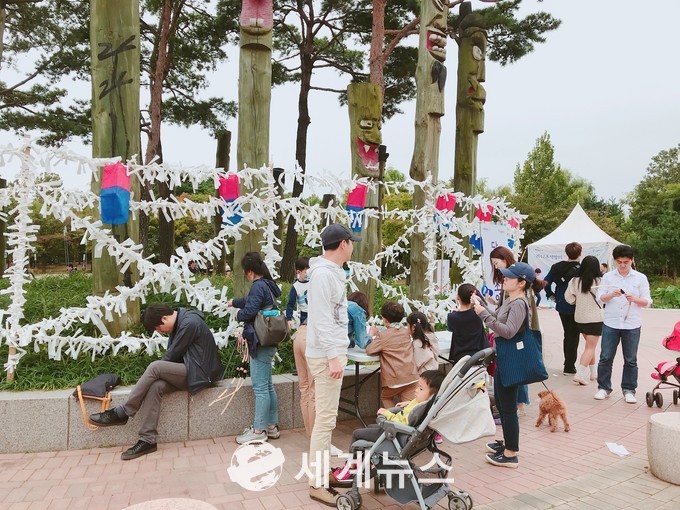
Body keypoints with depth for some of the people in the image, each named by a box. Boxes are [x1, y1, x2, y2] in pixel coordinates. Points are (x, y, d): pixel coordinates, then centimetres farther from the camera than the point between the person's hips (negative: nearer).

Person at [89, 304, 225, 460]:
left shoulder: (189, 323, -17)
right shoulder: (178, 322, 12)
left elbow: (172, 355, -14)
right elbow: (172, 355, 12)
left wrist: (157, 370, 0)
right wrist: (157, 374, -1)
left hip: (199, 374, -8)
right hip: (189, 371, 8)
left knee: (155, 367, -22)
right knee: (154, 386, -17)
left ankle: (121, 413, -10)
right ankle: (148, 440, -17)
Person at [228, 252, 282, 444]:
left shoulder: (258, 286, -15)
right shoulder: (268, 285, 15)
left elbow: (250, 310, -24)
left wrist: (238, 315, -2)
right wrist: (234, 302, 48)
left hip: (260, 344, -10)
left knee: (260, 387, -3)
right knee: (268, 385, 16)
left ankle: (259, 431, 4)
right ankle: (271, 426, 25)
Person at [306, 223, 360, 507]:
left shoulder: (332, 273, 16)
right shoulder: (323, 273, -15)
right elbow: (321, 318, -21)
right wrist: (333, 356, -23)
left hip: (332, 353, 10)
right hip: (327, 355, -10)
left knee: (326, 418, 15)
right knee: (325, 419, -5)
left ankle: (322, 474, 26)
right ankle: (317, 484, 3)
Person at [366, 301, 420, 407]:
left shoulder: (384, 335, -9)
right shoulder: (405, 331, 11)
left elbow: (369, 350, -9)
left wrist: (371, 334, 5)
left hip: (395, 379, -4)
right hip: (411, 376, 5)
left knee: (385, 397, 23)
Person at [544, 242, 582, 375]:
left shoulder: (557, 267, -1)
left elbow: (546, 282, 0)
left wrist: (552, 296, 8)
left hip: (561, 306, 6)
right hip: (575, 308, -5)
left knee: (567, 334, 19)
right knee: (573, 336, 5)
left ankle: (568, 363, 28)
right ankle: (569, 367, 9)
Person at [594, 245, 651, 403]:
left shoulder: (640, 278, 3)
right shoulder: (608, 277, 4)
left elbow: (647, 302, 1)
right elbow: (600, 297, 0)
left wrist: (635, 299, -20)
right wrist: (611, 295, -21)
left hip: (632, 325, 0)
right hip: (610, 323, 0)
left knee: (630, 360, 7)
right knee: (605, 357, 2)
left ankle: (629, 390, 19)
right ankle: (604, 388, 14)